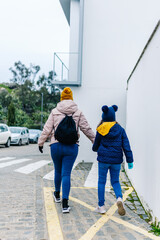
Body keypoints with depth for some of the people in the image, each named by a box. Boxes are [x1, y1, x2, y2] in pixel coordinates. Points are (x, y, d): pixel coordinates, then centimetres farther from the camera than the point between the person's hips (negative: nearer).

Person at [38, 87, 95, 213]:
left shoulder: (55, 112, 1)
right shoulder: (78, 112, 1)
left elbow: (47, 129, 2)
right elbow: (86, 129, 4)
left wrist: (41, 142, 15)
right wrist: (95, 141, 16)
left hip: (56, 145, 1)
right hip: (72, 146, -1)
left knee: (58, 171, 21)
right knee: (66, 174, 0)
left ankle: (57, 195, 42)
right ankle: (65, 204, -7)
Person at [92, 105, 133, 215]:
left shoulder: (101, 130, -5)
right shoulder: (120, 129, 0)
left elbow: (96, 145, 7)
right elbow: (126, 146, -3)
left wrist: (95, 149, 30)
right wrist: (130, 160, -1)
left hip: (103, 159, -2)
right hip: (116, 160, 2)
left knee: (101, 181, 10)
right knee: (115, 181, 16)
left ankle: (101, 206, 14)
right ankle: (119, 198, -12)